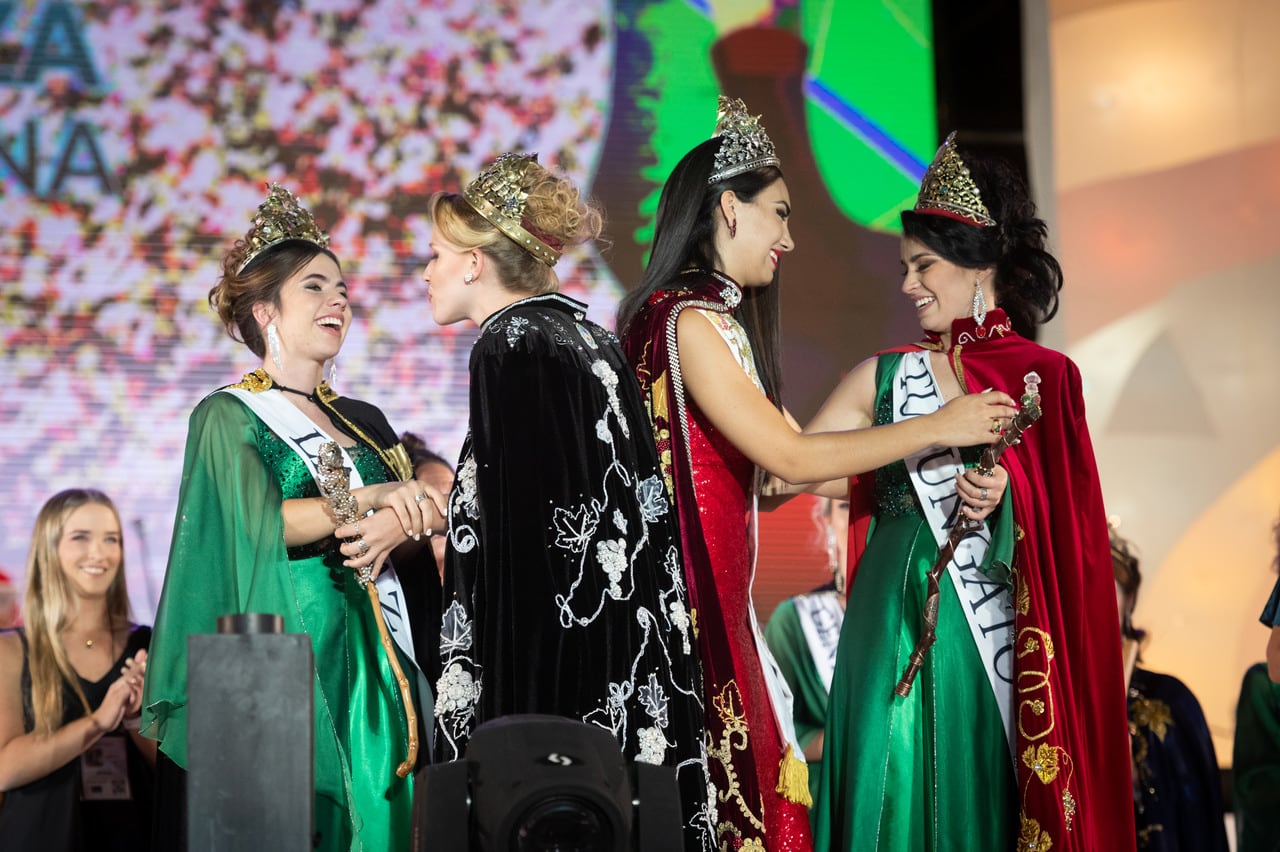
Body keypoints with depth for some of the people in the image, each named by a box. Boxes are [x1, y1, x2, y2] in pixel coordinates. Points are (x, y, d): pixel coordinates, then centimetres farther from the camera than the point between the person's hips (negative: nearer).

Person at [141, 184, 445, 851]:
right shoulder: (227, 415, 2)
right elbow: (263, 521, -15)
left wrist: (396, 531, -14)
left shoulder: (365, 420, 18)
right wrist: (373, 498, -17)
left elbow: (420, 549, 8)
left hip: (376, 665, 5)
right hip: (289, 653, -5)